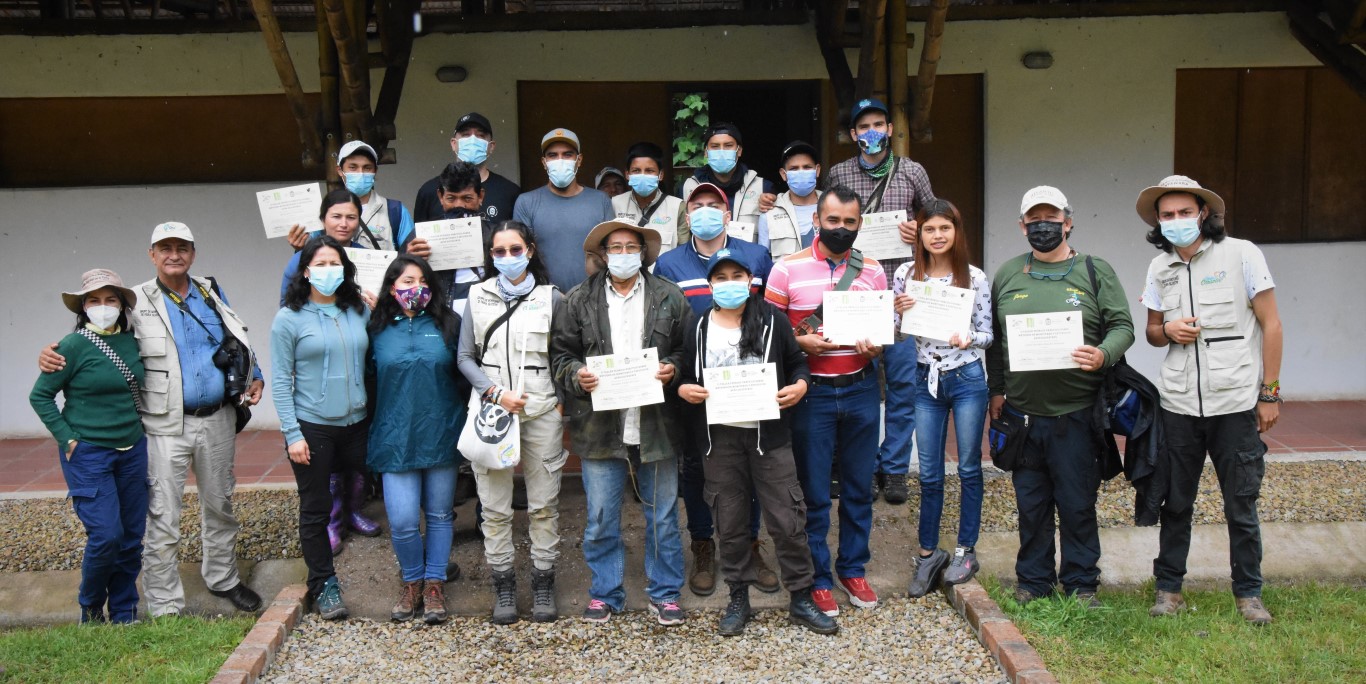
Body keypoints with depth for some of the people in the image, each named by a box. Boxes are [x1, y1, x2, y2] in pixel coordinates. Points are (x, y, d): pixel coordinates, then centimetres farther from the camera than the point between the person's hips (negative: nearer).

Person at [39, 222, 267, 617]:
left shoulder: (213, 293, 7)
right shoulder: (136, 302, -3)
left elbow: (240, 342, 18)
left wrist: (255, 377, 4)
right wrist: (53, 354, -16)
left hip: (217, 420, 4)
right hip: (165, 426, -4)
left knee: (220, 505, 18)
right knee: (162, 520, -2)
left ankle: (223, 579, 36)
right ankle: (165, 608, 9)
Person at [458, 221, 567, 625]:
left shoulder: (550, 297, 4)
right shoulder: (478, 297, 6)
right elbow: (465, 357, 6)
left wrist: (565, 408, 0)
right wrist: (496, 392, -8)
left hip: (541, 412, -1)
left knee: (544, 504, 4)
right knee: (495, 508, 4)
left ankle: (543, 584, 16)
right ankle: (503, 585, 17)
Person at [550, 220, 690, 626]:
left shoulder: (669, 298, 5)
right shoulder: (578, 301, 6)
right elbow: (560, 354, 8)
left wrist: (672, 371, -11)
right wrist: (576, 376, -11)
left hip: (655, 426, 0)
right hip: (599, 428, 0)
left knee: (662, 516, 9)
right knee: (600, 519, 8)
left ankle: (664, 593, 23)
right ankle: (605, 593, 24)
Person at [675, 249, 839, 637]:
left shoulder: (772, 320, 3)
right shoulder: (697, 326, 6)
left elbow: (798, 361, 9)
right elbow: (683, 374, 12)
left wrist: (800, 385, -11)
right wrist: (684, 390, -10)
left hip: (769, 434, -1)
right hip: (720, 437, 1)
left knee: (787, 518, 1)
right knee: (730, 522, 9)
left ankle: (801, 599, 14)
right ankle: (738, 598, 23)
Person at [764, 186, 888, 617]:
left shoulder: (873, 271, 7)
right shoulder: (787, 270, -3)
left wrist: (876, 346, -9)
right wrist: (801, 342, -19)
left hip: (860, 389, 3)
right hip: (811, 391, -3)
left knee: (859, 487, 12)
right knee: (813, 492, 5)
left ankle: (853, 569, 28)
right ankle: (817, 579, 18)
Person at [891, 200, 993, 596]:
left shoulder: (974, 278, -4)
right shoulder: (906, 275, 1)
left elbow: (987, 334, -1)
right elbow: (897, 334, 6)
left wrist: (968, 339, -22)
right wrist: (899, 312, -14)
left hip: (967, 378, -2)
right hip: (927, 380, 2)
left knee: (969, 468, 7)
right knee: (929, 474, 8)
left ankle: (966, 550, 20)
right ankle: (928, 552, 20)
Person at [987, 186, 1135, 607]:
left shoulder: (1095, 271, 4)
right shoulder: (1006, 275, 11)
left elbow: (1122, 326, 1)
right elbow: (994, 338, 15)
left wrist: (1104, 355, -19)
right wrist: (996, 388, 9)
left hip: (1075, 413, -2)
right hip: (1021, 412, 3)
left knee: (1078, 503, 4)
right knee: (1031, 503, 10)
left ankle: (1080, 584, 18)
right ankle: (1033, 580, 23)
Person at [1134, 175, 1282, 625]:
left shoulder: (1241, 254, -4)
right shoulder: (1160, 268, 8)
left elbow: (1270, 324, -3)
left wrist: (1270, 392, -6)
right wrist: (1167, 331, -7)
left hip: (1235, 404, -3)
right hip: (1178, 406, 3)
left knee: (1241, 507, 5)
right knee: (1176, 503, 10)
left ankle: (1248, 592, 20)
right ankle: (1169, 587, 22)